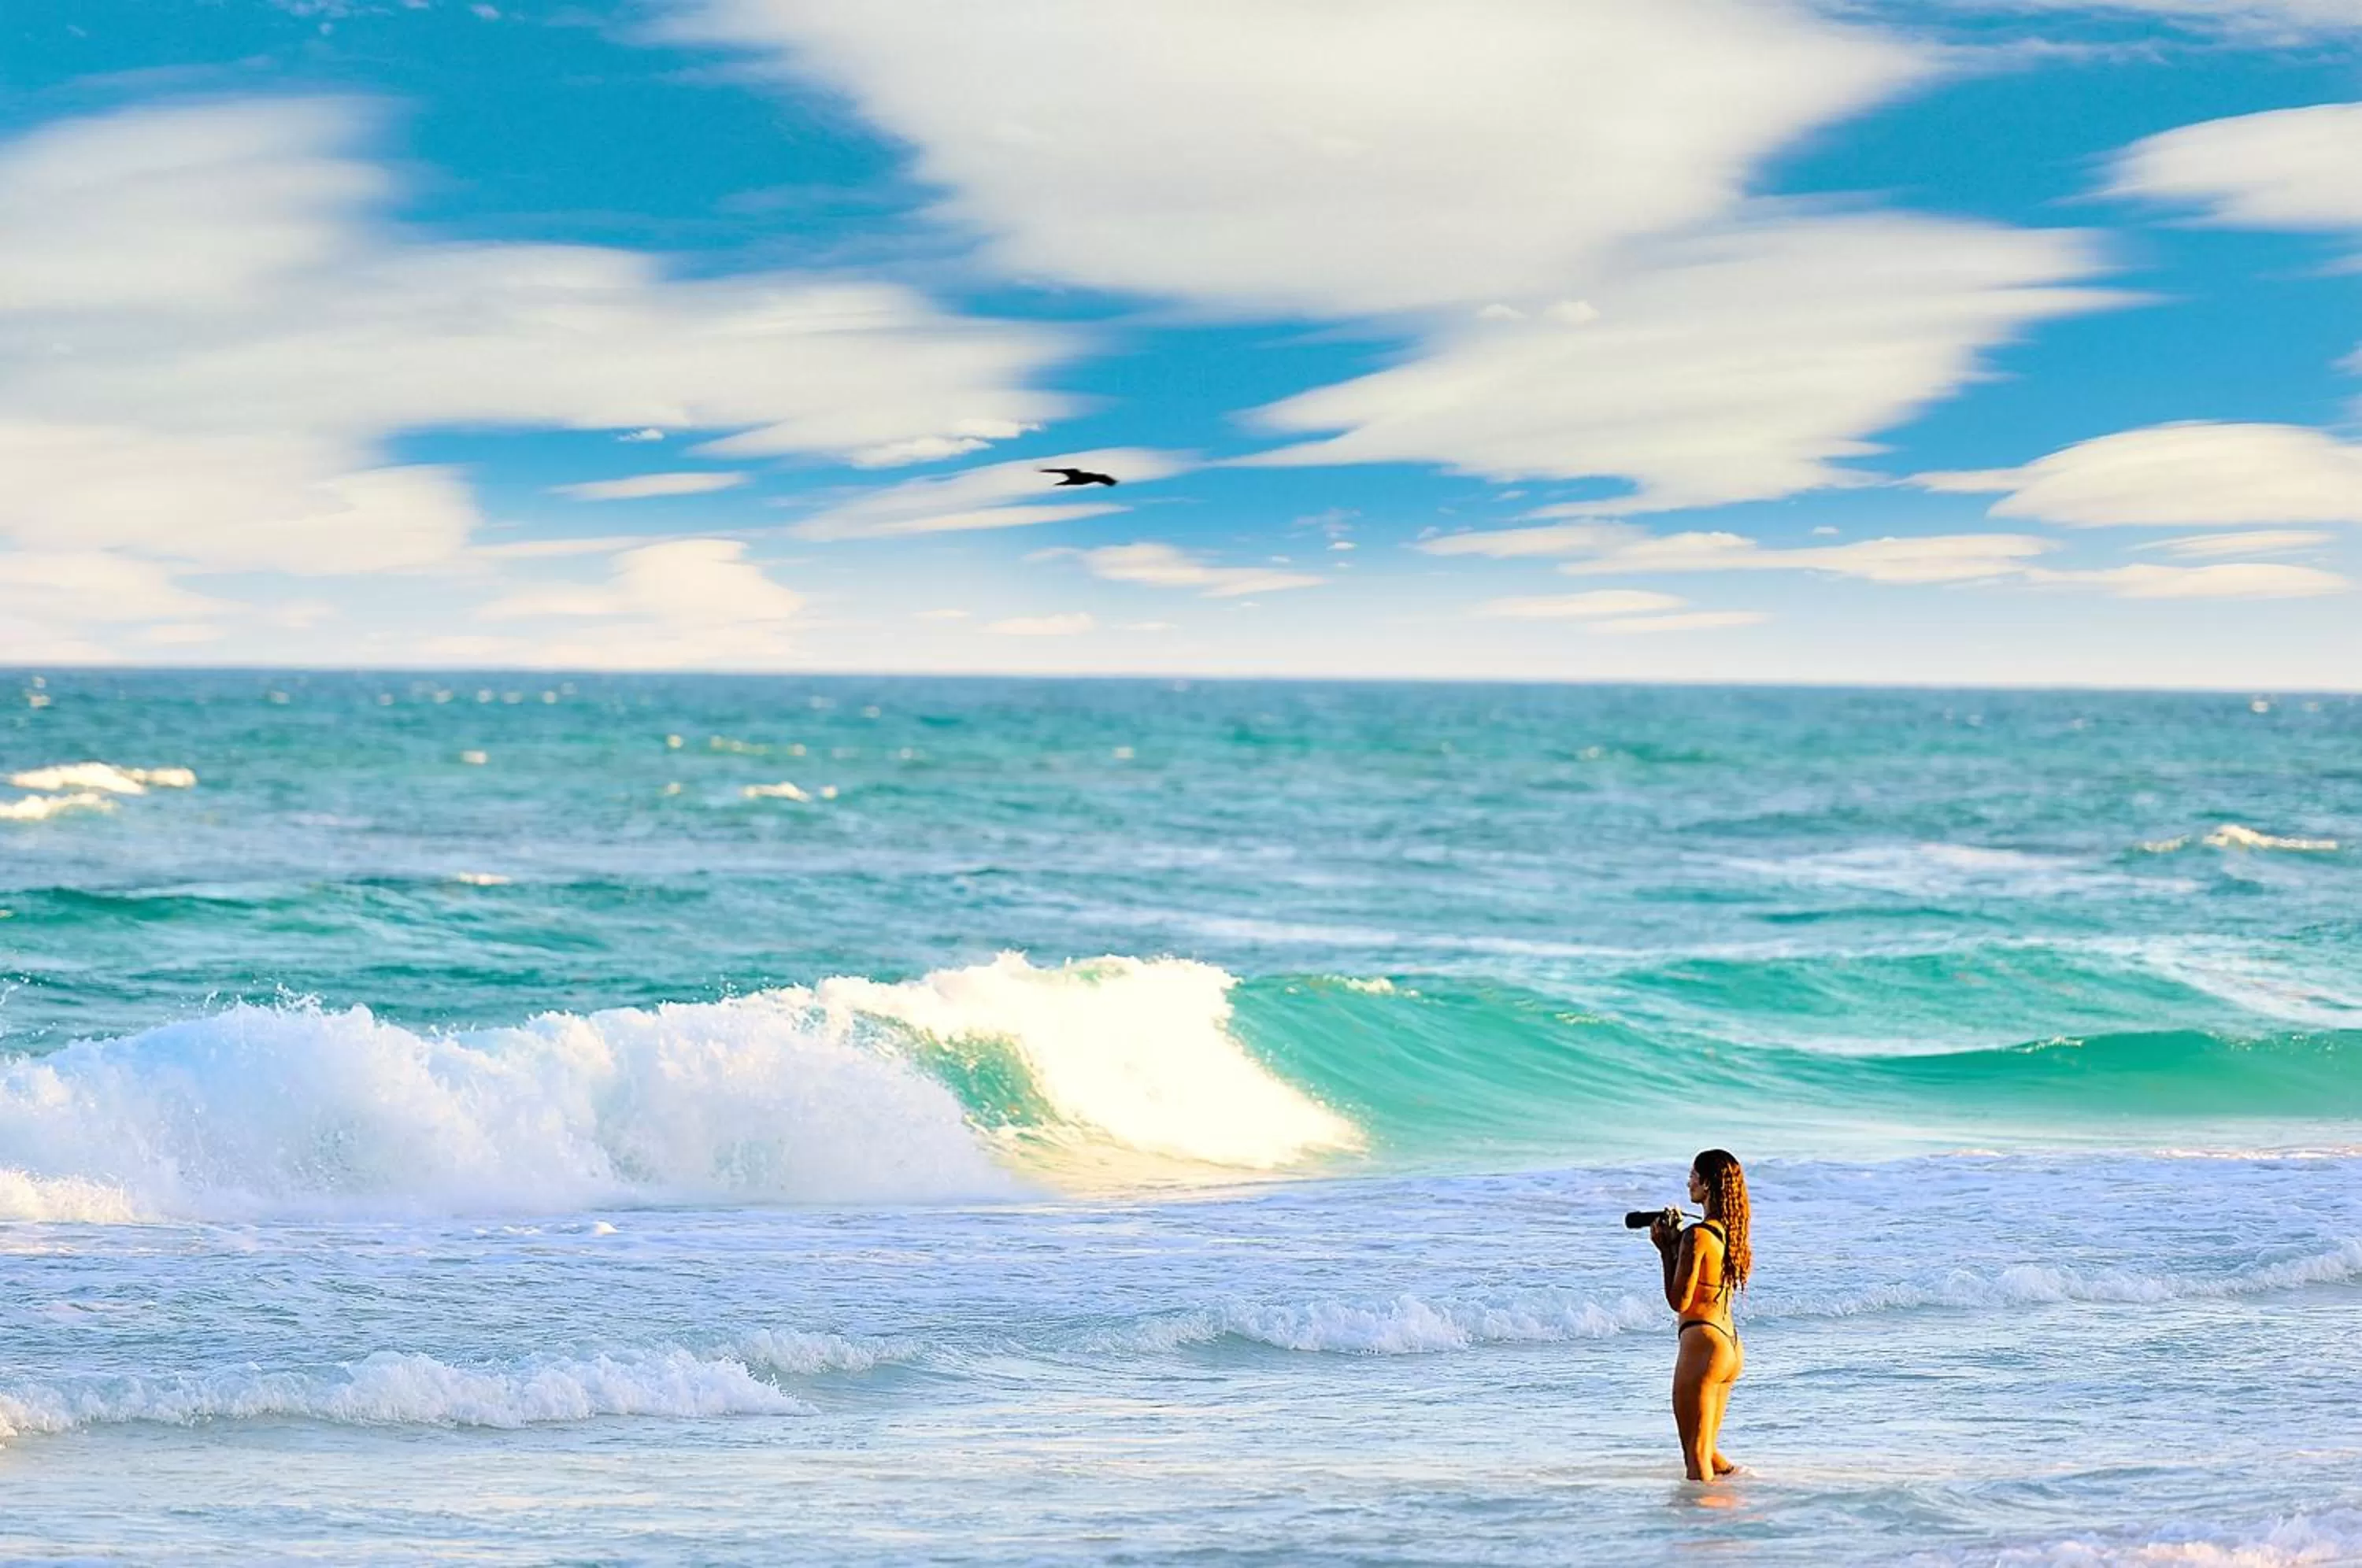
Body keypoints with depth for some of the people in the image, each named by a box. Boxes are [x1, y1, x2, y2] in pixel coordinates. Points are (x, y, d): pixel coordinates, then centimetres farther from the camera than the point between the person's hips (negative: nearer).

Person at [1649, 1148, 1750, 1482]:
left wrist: (1666, 1250, -6)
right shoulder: (1732, 1232, 10)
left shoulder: (1698, 1235, -16)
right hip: (1731, 1346, 9)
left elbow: (1678, 1301, -15)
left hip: (1703, 1344, -9)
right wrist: (1676, 1241, 16)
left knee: (1696, 1455, -3)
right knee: (1707, 1448, 21)